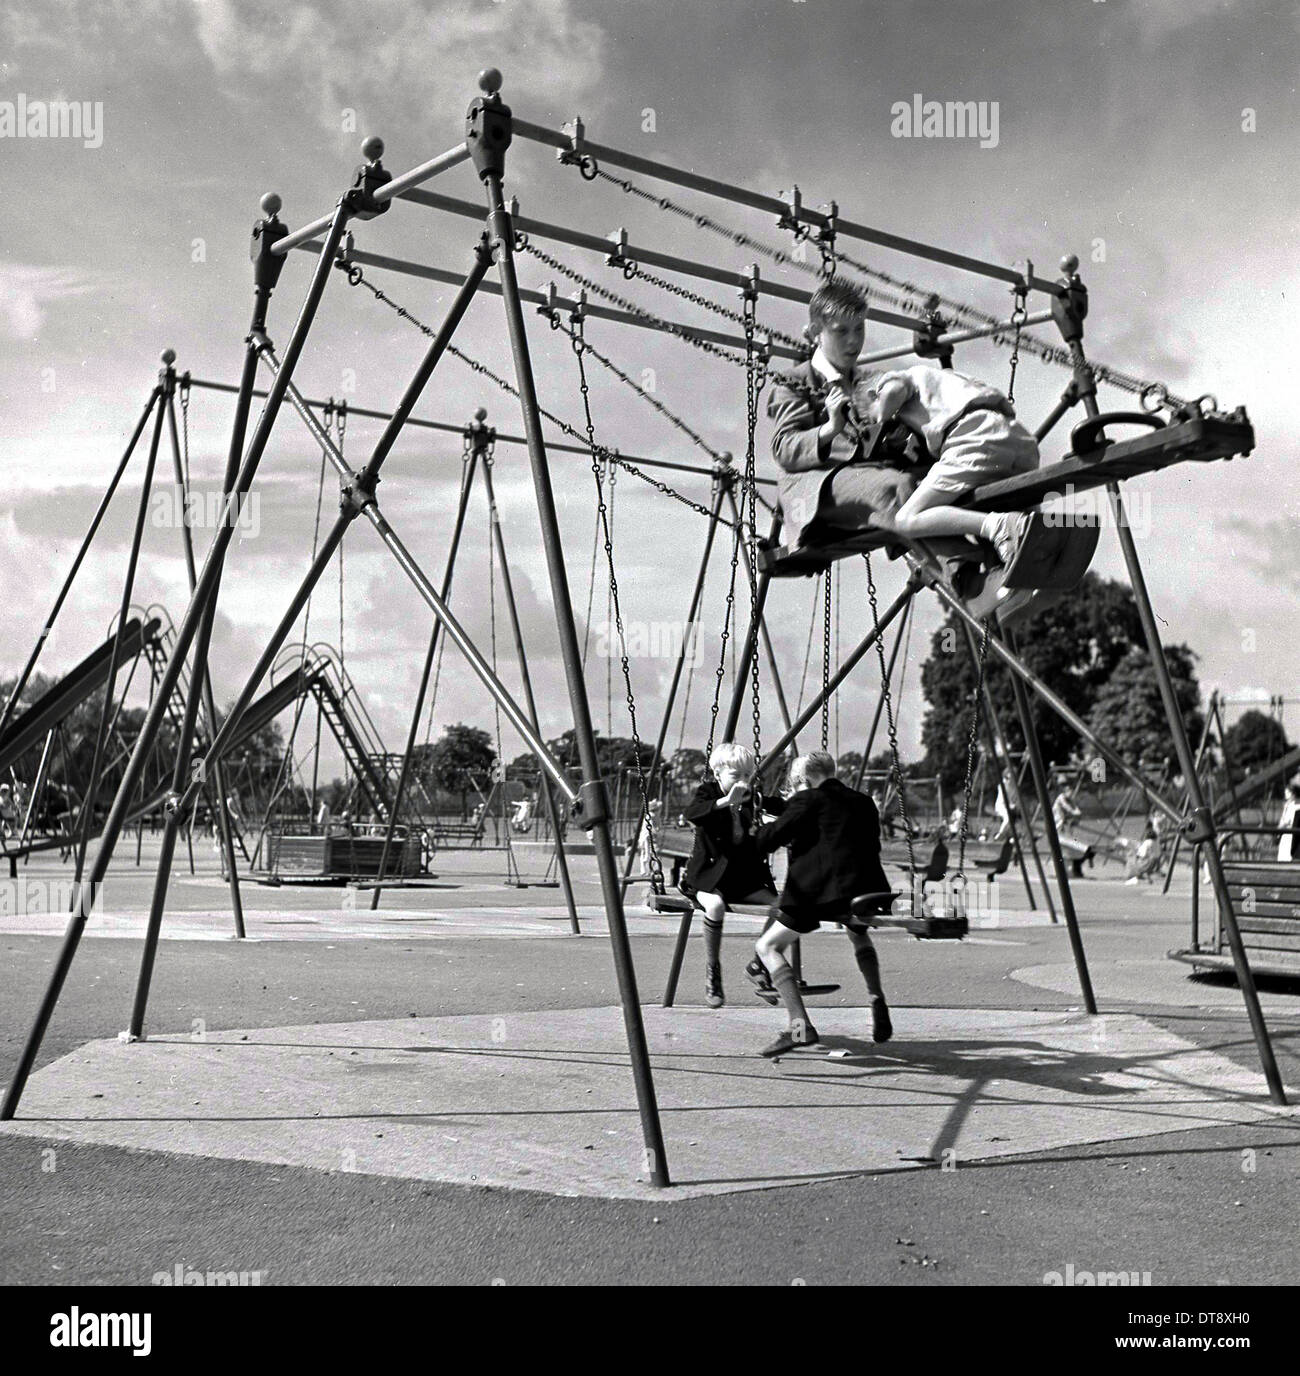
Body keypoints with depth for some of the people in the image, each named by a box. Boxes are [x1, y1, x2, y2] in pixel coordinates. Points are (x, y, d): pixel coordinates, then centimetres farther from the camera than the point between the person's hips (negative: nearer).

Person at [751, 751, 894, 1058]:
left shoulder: (808, 800, 3)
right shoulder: (864, 802, 20)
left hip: (820, 891, -6)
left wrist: (763, 828, 21)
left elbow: (770, 839, -1)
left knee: (768, 947, 5)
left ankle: (800, 1026, -10)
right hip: (865, 889, 7)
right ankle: (877, 1000, 19)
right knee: (859, 935, 39)